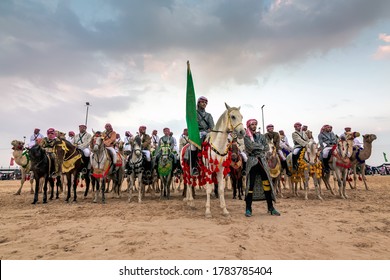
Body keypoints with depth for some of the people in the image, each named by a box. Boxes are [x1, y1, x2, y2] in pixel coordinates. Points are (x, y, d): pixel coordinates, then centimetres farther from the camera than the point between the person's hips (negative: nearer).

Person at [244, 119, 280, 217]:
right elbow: (251, 146, -15)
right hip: (252, 162, -4)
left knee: (267, 184, 4)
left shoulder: (261, 136, 15)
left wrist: (257, 149, -7)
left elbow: (267, 147, 6)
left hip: (262, 161, 4)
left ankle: (270, 208, 15)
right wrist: (261, 146, -3)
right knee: (250, 185, -2)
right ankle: (248, 209, 7)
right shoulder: (246, 137, 3)